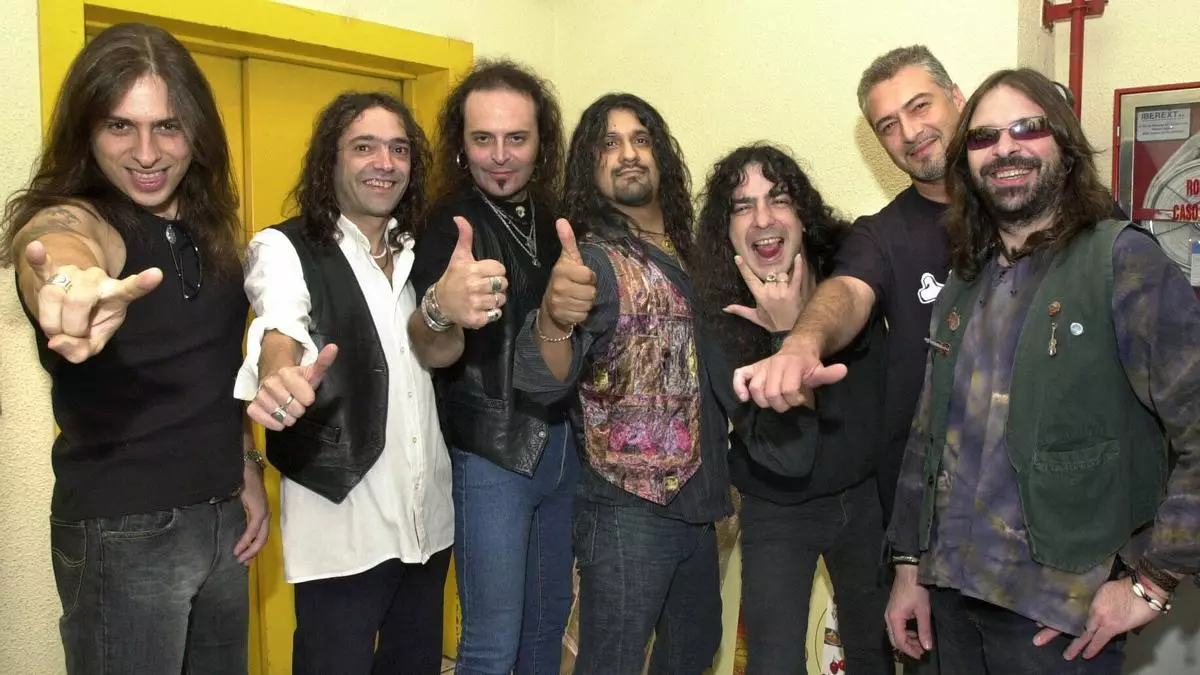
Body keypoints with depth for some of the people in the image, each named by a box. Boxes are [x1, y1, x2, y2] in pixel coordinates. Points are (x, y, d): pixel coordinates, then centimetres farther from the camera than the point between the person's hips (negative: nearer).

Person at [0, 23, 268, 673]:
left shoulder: (208, 227, 3)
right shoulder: (68, 219, -16)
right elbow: (61, 255, -42)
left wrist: (247, 470, 11)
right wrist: (75, 288, -64)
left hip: (221, 517, 6)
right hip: (124, 530, -6)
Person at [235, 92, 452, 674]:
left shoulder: (418, 252, 10)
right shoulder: (286, 249, -8)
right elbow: (279, 325, -30)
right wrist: (278, 374, -51)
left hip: (429, 517, 6)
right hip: (341, 523, -5)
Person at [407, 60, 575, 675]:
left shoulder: (556, 218, 4)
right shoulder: (447, 227, -11)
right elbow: (434, 355, -26)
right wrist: (439, 311, -48)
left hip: (563, 443, 6)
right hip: (490, 454, -5)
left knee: (550, 614, 17)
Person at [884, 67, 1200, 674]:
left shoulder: (1120, 260, -9)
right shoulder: (962, 288, 9)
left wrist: (1151, 580, -13)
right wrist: (909, 565, 10)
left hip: (1060, 614, -5)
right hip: (952, 592, 6)